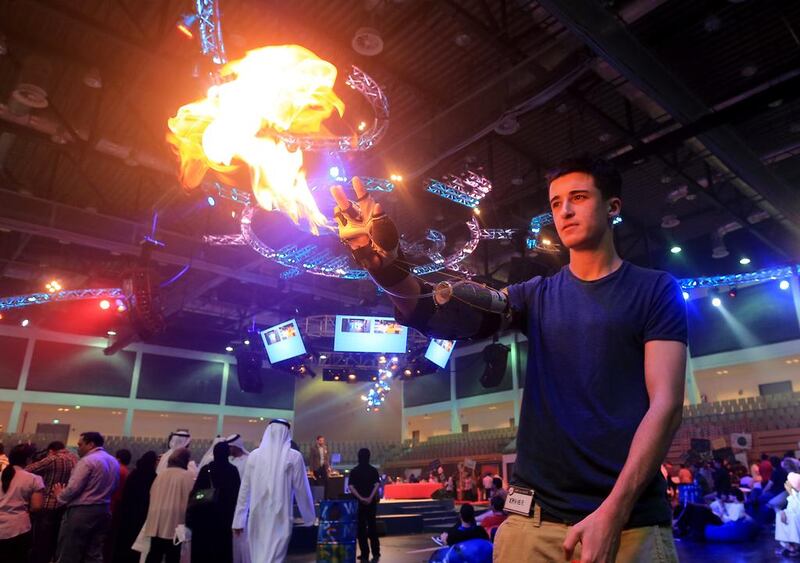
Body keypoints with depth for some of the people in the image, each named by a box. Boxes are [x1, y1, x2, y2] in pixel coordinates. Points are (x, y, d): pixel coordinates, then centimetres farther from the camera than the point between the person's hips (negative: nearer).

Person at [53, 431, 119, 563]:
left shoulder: (87, 461, -14)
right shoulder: (114, 462, 12)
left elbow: (73, 488, -16)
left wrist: (60, 496, 2)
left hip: (81, 511, -8)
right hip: (104, 511, 8)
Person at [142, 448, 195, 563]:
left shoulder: (161, 474, 10)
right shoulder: (188, 476, -9)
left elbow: (152, 495, 15)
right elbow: (189, 499, -11)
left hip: (157, 522, 6)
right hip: (175, 522, -6)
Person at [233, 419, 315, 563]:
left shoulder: (254, 455, 3)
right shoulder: (294, 456, -4)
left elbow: (244, 489, 6)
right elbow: (302, 490, 0)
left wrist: (239, 520, 12)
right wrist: (309, 518, 12)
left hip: (257, 517, 3)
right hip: (279, 518, -3)